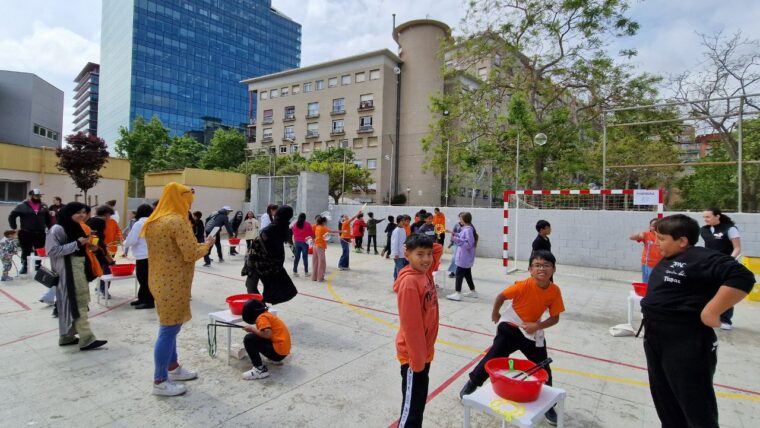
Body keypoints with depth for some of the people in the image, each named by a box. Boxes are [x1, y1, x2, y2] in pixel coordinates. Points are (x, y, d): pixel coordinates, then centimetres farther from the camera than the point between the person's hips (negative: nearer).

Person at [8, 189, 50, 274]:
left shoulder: (43, 206, 7)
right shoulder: (22, 206, -6)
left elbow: (48, 219, 14)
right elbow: (11, 217, -2)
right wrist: (14, 228, -5)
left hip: (40, 234, 3)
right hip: (26, 234, -3)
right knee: (26, 251, 6)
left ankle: (38, 266, 24)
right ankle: (24, 267, 19)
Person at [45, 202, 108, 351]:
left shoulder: (77, 227, 13)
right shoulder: (58, 229, -13)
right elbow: (51, 250, -20)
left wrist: (87, 246, 7)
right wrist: (77, 244, -21)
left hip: (80, 267, 9)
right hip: (68, 270, -9)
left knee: (73, 303, 15)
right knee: (77, 302, -8)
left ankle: (67, 336, 25)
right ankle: (86, 339, -5)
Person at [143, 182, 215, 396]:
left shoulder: (153, 220, 10)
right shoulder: (177, 221, -19)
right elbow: (191, 254, -21)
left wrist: (199, 244, 15)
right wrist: (207, 244, -4)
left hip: (160, 280, 10)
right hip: (173, 284, -10)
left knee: (170, 327, 20)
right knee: (169, 330, 0)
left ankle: (173, 367, 34)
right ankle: (160, 382, 11)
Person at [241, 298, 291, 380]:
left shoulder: (262, 317, -12)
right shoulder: (267, 314, 15)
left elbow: (267, 334, -26)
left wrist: (252, 329, -11)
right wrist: (254, 329, 14)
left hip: (278, 351, -10)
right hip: (283, 349, 10)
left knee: (249, 339, -11)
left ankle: (260, 369, -10)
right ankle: (275, 359, 23)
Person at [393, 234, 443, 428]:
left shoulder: (426, 273, -1)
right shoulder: (409, 282, -25)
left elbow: (439, 249, 14)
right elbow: (410, 325, -24)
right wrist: (417, 359, -19)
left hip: (425, 351, 8)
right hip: (413, 354, -8)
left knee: (420, 400, 23)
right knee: (412, 405, 6)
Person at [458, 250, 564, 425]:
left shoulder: (555, 291, -15)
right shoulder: (523, 286, -27)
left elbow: (555, 318, -7)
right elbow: (501, 296, -14)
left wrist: (537, 326, -22)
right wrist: (495, 314, 0)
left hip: (533, 332, 4)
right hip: (510, 327, -3)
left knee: (544, 369, 9)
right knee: (493, 358, 1)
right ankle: (471, 384, 22)